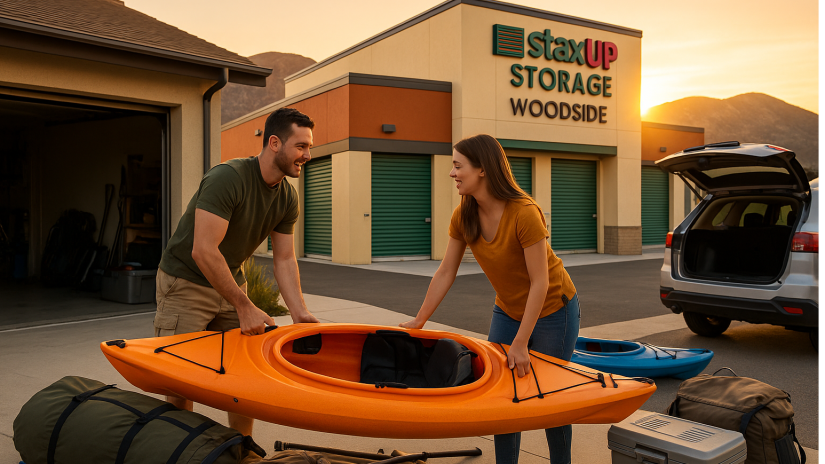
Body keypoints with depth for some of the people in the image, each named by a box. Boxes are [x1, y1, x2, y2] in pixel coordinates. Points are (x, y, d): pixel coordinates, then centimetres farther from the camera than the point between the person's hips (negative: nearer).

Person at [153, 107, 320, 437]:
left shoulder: (288, 198, -3)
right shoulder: (227, 178, -27)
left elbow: (284, 260, -1)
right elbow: (203, 251, -31)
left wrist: (299, 313, -14)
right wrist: (245, 307, -28)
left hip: (230, 284, 7)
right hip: (185, 284, -7)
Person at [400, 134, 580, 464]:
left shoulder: (524, 213, -29)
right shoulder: (463, 216, -11)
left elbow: (540, 282, -26)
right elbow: (446, 273, -3)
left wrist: (520, 344, -24)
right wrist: (419, 322, -3)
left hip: (551, 310, -5)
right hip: (508, 310, 6)